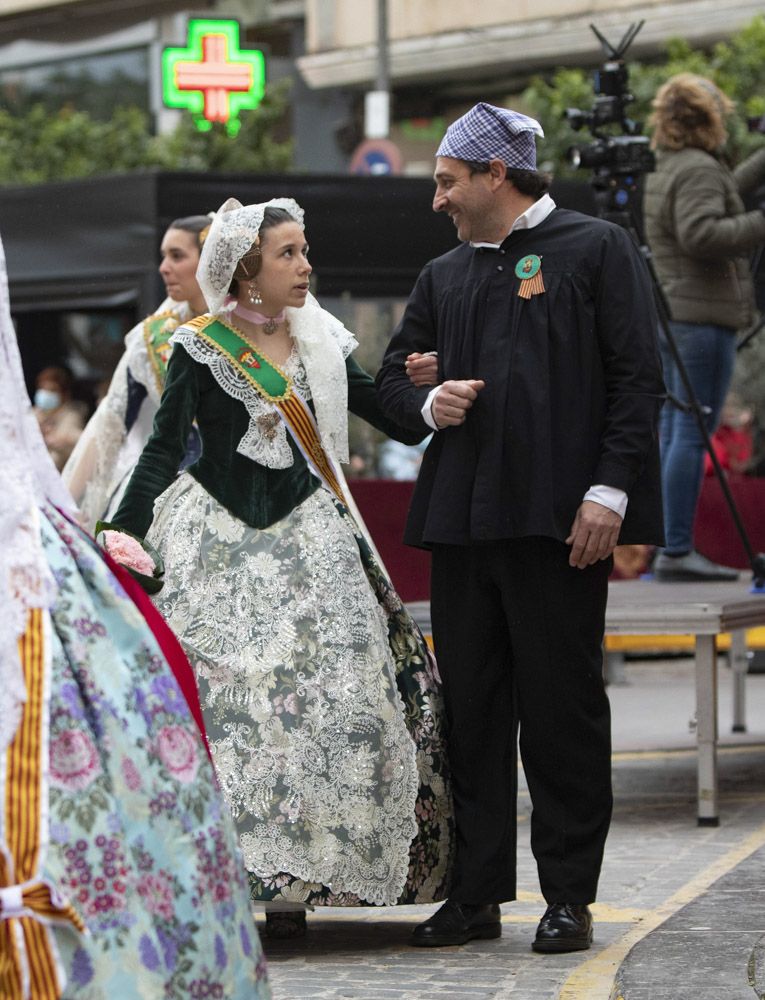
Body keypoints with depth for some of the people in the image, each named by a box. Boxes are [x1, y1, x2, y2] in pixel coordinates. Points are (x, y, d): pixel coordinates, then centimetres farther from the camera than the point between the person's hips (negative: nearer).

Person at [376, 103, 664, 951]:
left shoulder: (595, 250, 2)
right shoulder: (443, 276, 19)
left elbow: (636, 378, -4)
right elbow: (393, 375, 25)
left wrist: (609, 491, -12)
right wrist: (427, 405, 2)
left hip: (558, 521, -6)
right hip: (462, 521, 6)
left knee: (563, 706, -1)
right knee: (469, 706, 7)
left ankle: (569, 896, 6)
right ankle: (476, 894, 14)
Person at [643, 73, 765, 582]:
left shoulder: (666, 170, 19)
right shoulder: (697, 169, -11)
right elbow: (701, 234, -25)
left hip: (671, 315, 10)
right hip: (703, 316, -10)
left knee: (675, 434, 9)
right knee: (693, 436, -11)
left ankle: (671, 549, 10)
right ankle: (677, 552, -13)